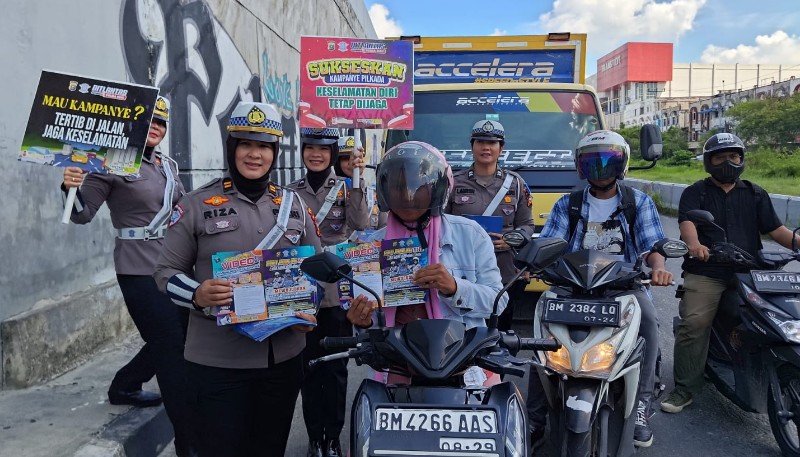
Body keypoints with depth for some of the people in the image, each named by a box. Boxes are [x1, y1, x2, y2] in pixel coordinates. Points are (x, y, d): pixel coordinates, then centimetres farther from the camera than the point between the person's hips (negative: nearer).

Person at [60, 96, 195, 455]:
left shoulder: (168, 166, 13)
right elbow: (82, 214, -9)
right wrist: (72, 188, -27)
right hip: (139, 270, -7)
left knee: (173, 339, 15)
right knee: (172, 348, -7)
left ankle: (123, 388, 42)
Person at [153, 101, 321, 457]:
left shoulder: (293, 204, 8)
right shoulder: (198, 204, -2)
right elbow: (166, 270, 0)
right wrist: (197, 295, -20)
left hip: (284, 357, 4)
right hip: (217, 362, -3)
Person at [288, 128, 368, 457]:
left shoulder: (345, 187, 1)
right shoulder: (292, 192, 7)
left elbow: (360, 223, -16)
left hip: (338, 291, -2)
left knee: (335, 367, 6)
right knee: (309, 366, 10)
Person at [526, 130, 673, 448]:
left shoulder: (639, 202, 10)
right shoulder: (567, 205, 11)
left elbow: (653, 245, 1)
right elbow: (549, 244, 1)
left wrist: (657, 266, -24)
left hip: (625, 283, 0)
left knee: (648, 321, -31)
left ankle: (640, 407, -19)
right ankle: (535, 416, -15)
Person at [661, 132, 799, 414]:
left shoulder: (755, 194, 20)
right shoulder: (695, 192, 10)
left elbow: (775, 229, 14)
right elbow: (687, 221, -9)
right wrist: (694, 244, -31)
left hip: (748, 272, 3)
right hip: (706, 273, -3)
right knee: (693, 325, -16)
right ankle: (685, 388, -8)